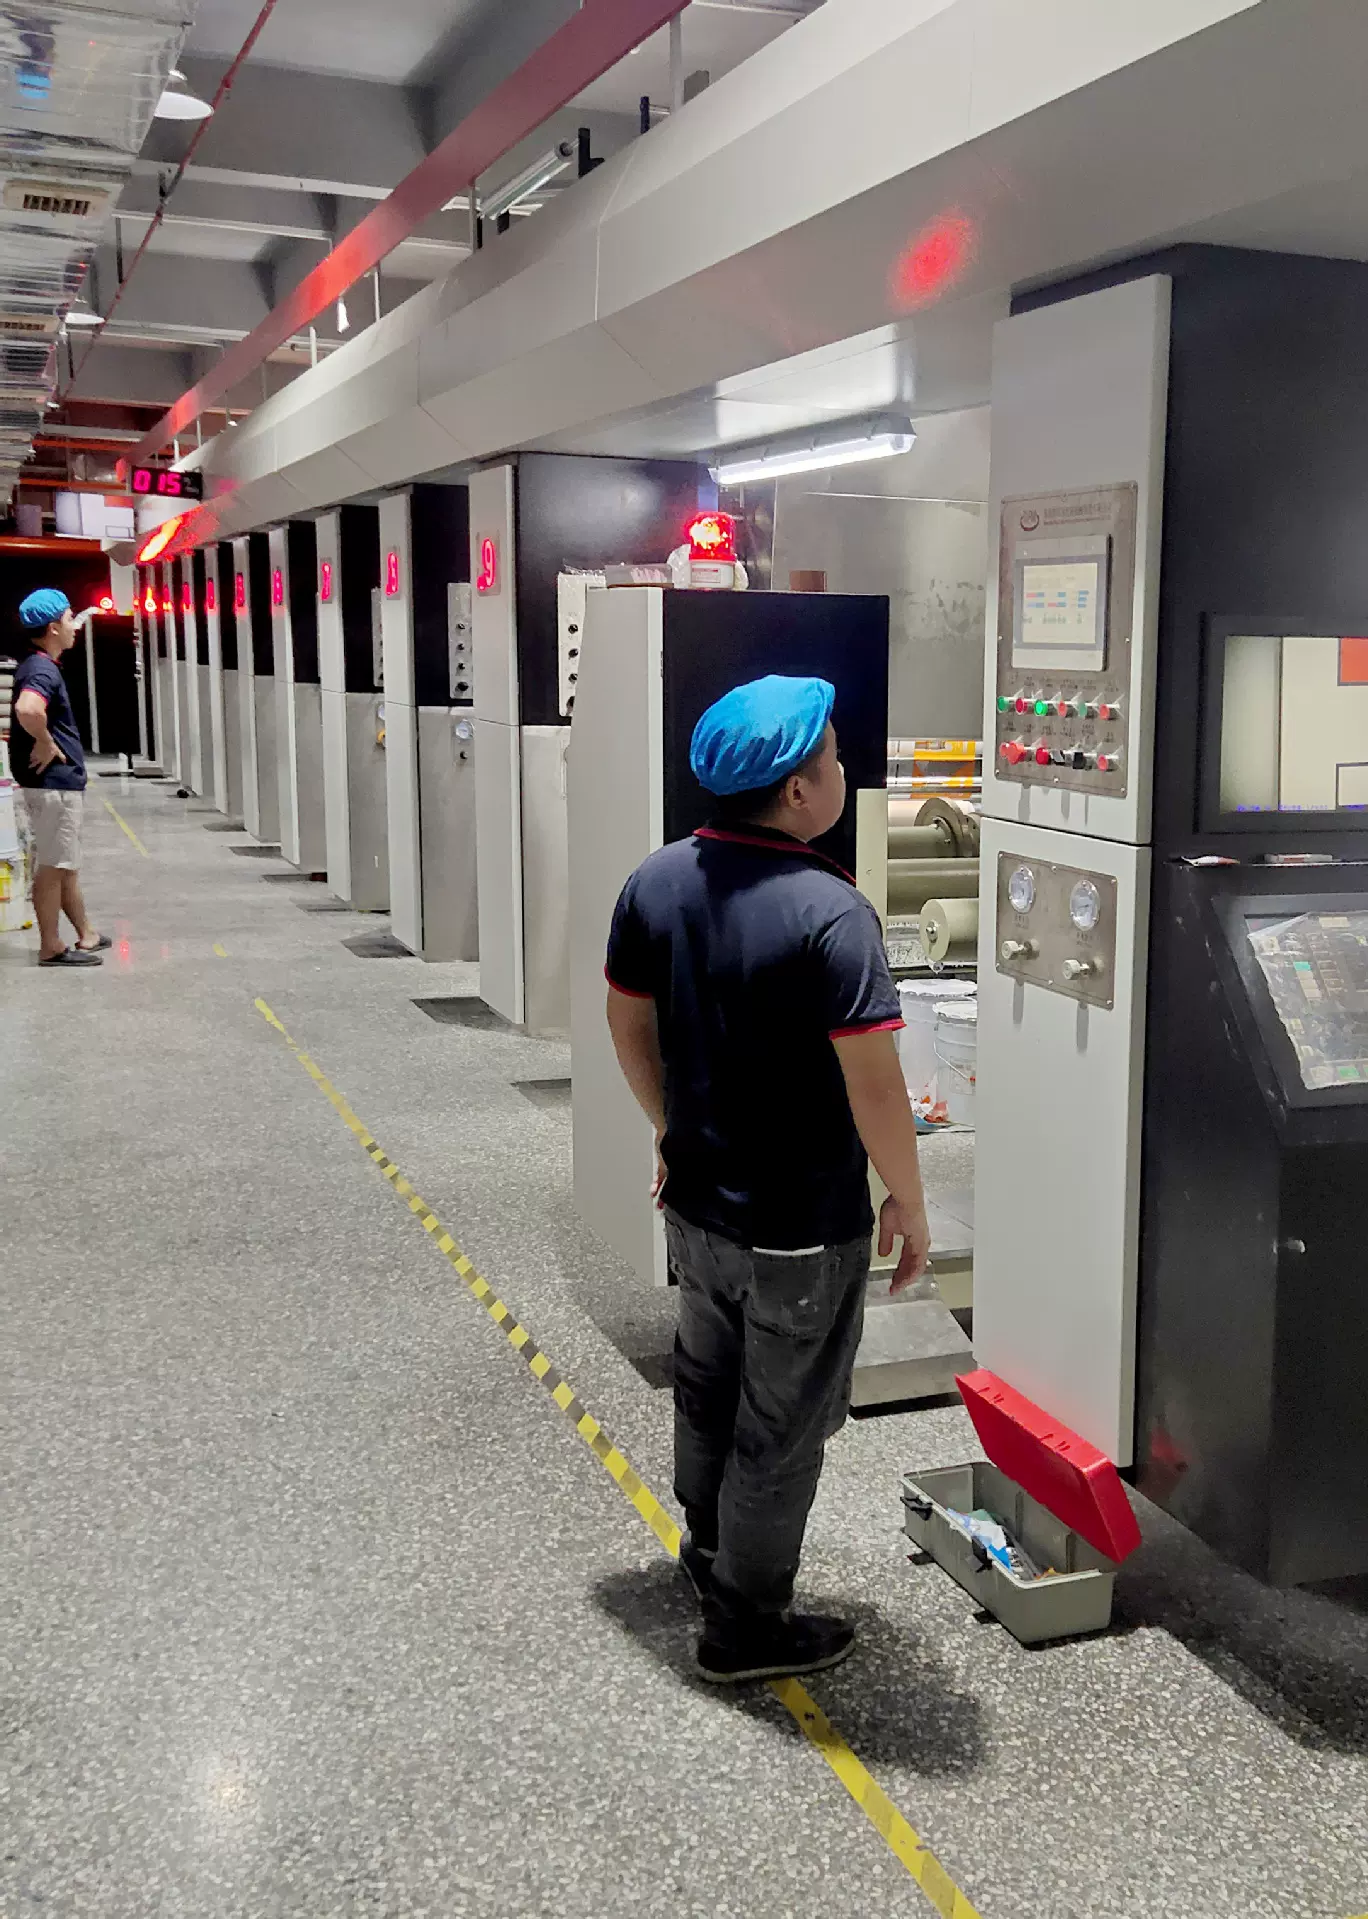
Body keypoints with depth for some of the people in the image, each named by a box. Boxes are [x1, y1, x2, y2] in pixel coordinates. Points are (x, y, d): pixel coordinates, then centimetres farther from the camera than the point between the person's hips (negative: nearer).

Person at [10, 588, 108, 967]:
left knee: (65, 865, 18)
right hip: (53, 783, -10)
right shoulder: (42, 670, -18)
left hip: (60, 782, 10)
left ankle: (86, 935, 29)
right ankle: (51, 947, 5)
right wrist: (45, 744, -24)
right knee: (54, 866, -2)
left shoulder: (40, 665, 13)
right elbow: (28, 709, -40)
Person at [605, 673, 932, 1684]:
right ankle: (746, 1625, 26)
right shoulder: (831, 914, -26)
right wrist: (910, 1204, -9)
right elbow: (875, 1086, -24)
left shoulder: (658, 881, -5)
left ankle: (709, 1545, 49)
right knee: (783, 1424, 11)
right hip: (802, 1230, -7)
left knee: (708, 1384, 26)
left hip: (697, 1202, 7)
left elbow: (628, 1022, 7)